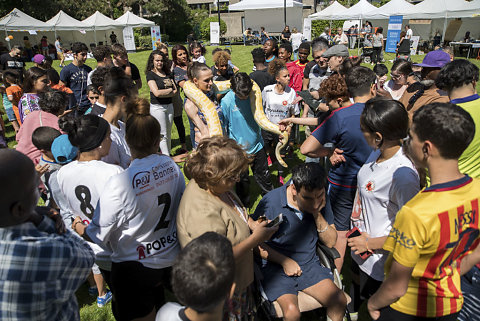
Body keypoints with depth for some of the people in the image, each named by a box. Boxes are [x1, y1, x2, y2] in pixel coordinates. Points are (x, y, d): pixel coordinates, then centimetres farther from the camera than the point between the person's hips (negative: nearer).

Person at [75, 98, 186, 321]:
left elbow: (100, 235, -15)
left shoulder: (119, 184, -28)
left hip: (135, 267, -4)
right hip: (171, 257, 5)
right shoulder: (172, 166, -13)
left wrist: (79, 227, 6)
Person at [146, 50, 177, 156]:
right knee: (163, 134, -1)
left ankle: (168, 154, 24)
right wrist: (170, 90, -6)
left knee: (169, 133, 12)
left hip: (169, 106, 6)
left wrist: (162, 93, -11)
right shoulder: (150, 74, -6)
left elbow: (175, 91, 4)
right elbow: (156, 92, -18)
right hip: (157, 107, -6)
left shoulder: (167, 73, 11)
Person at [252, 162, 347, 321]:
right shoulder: (270, 202, -20)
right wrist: (285, 261, -15)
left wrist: (317, 214, -17)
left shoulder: (320, 201, -6)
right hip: (276, 267, -4)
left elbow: (330, 242, -2)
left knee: (340, 301, -12)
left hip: (310, 264, 4)